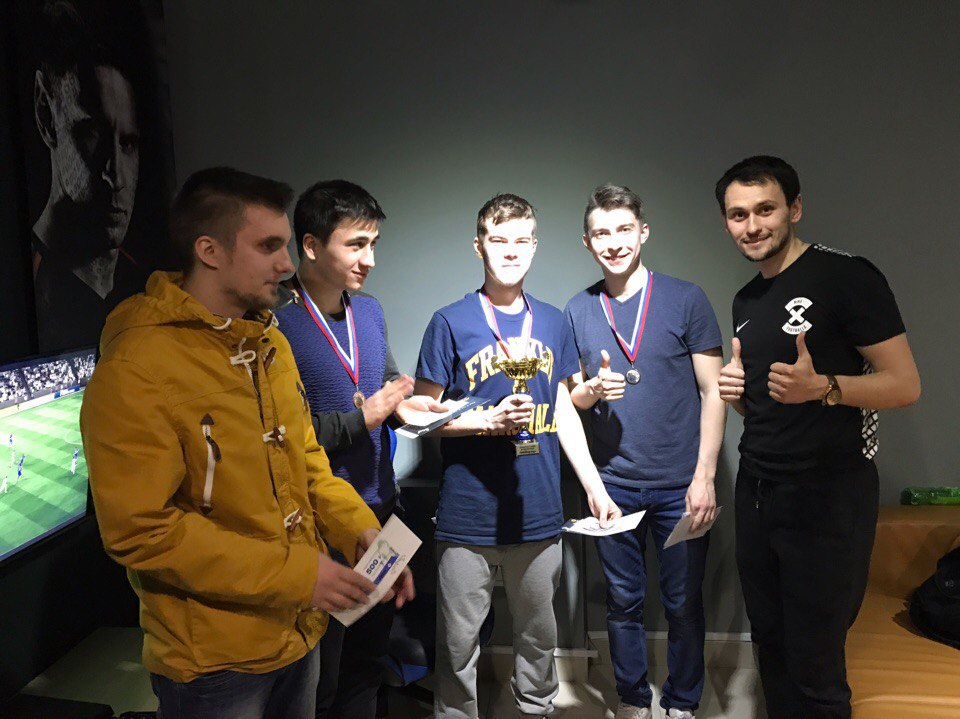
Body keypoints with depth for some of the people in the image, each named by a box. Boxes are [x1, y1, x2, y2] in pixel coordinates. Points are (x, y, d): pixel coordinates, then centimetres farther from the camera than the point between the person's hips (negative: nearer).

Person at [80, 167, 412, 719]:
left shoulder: (270, 342, 5)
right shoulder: (135, 371, -20)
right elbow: (141, 530, -23)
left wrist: (361, 530, -3)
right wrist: (293, 573, -22)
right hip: (213, 661, -7)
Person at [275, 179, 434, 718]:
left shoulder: (370, 311, 7)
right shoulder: (276, 324, -17)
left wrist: (407, 403, -3)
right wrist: (361, 417, -20)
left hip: (381, 508, 7)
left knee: (368, 660, 22)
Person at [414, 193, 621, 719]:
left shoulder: (552, 322, 9)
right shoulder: (451, 322, -4)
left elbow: (563, 411, 13)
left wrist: (595, 488, 9)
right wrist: (491, 420, -18)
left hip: (538, 512, 4)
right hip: (467, 516, -3)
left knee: (539, 636, 18)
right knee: (459, 643, 6)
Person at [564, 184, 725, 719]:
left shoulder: (686, 299, -3)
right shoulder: (578, 311, 5)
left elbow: (714, 392, -3)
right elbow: (569, 398, 12)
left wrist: (704, 476, -9)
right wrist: (591, 390, -12)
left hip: (679, 485, -2)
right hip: (612, 484, 2)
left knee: (685, 605, 10)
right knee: (623, 602, 13)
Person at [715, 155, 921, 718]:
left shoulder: (847, 276, -10)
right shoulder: (746, 301, 12)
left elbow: (905, 384, -13)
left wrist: (822, 387, -29)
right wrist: (736, 391, -1)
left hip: (828, 497, -7)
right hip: (757, 492, 7)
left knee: (814, 671, 1)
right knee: (772, 650, 16)